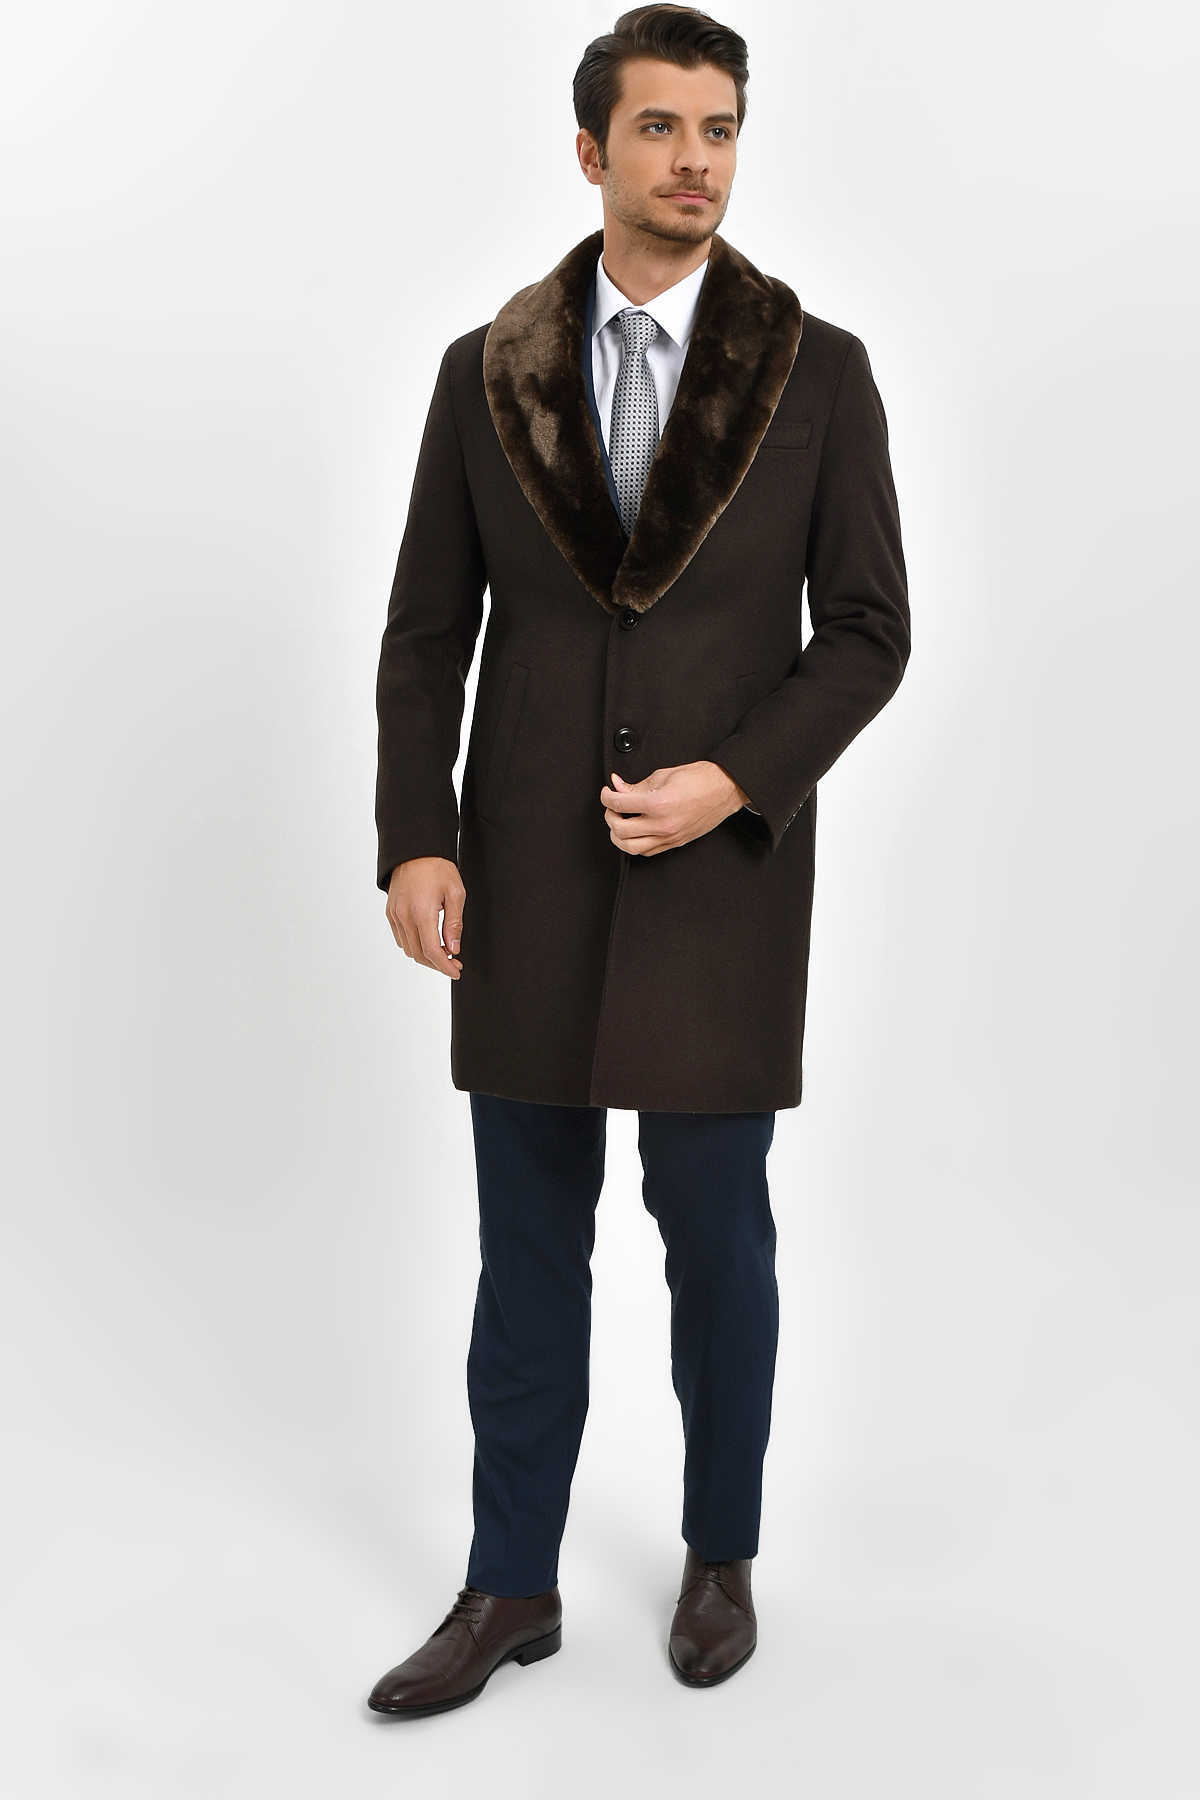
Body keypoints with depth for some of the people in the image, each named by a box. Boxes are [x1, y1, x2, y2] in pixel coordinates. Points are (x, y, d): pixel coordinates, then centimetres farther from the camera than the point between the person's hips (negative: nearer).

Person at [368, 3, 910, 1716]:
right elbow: (427, 632, 5)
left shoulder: (819, 370, 1)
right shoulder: (487, 372, 5)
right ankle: (511, 1589, 24)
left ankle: (721, 1557, 30)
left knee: (714, 1227, 8)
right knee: (528, 1245, 9)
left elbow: (868, 628, 0)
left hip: (723, 865, -1)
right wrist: (416, 844, -5)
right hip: (529, 870, 2)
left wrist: (734, 781, -14)